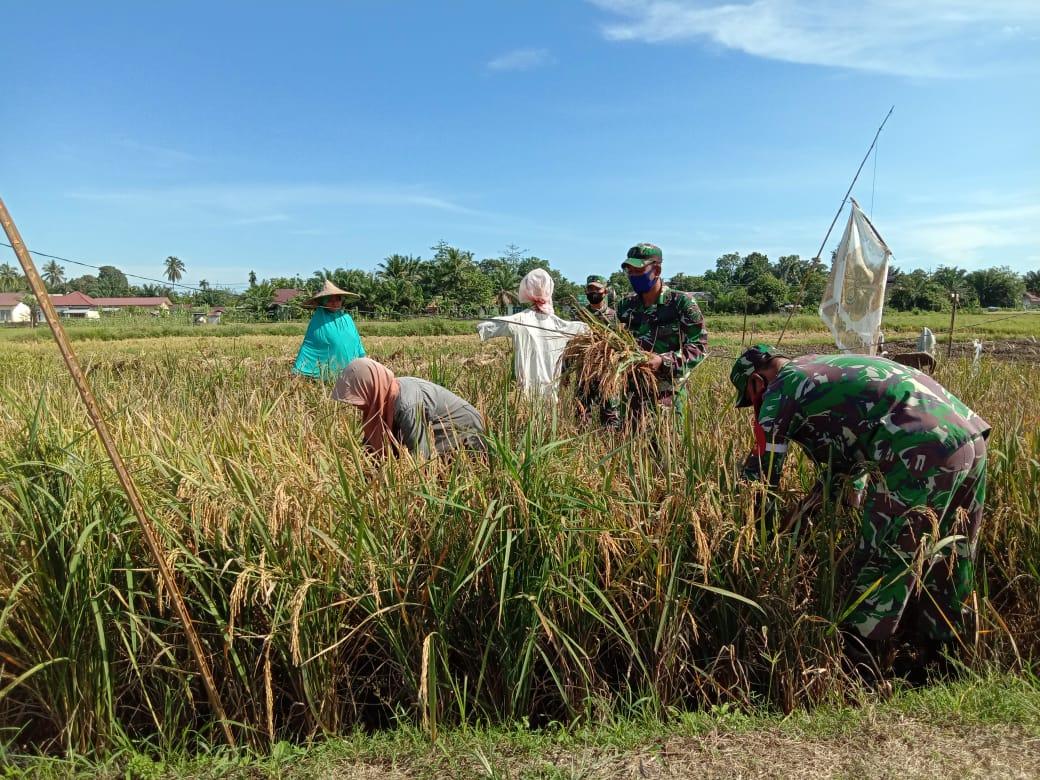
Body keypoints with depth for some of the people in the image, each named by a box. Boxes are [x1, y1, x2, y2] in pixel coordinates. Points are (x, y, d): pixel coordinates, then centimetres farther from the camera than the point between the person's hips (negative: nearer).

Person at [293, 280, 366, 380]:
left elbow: (356, 342, 16)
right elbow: (308, 346, -6)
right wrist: (298, 370, -11)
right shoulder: (318, 319, -5)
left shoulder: (347, 318, 8)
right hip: (329, 371, -4)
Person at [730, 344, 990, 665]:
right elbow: (849, 444, 34)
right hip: (970, 435, 9)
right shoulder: (822, 367, 28)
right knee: (950, 563, 21)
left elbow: (760, 476, 5)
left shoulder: (780, 392, 4)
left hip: (921, 452, -9)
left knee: (880, 567, 2)